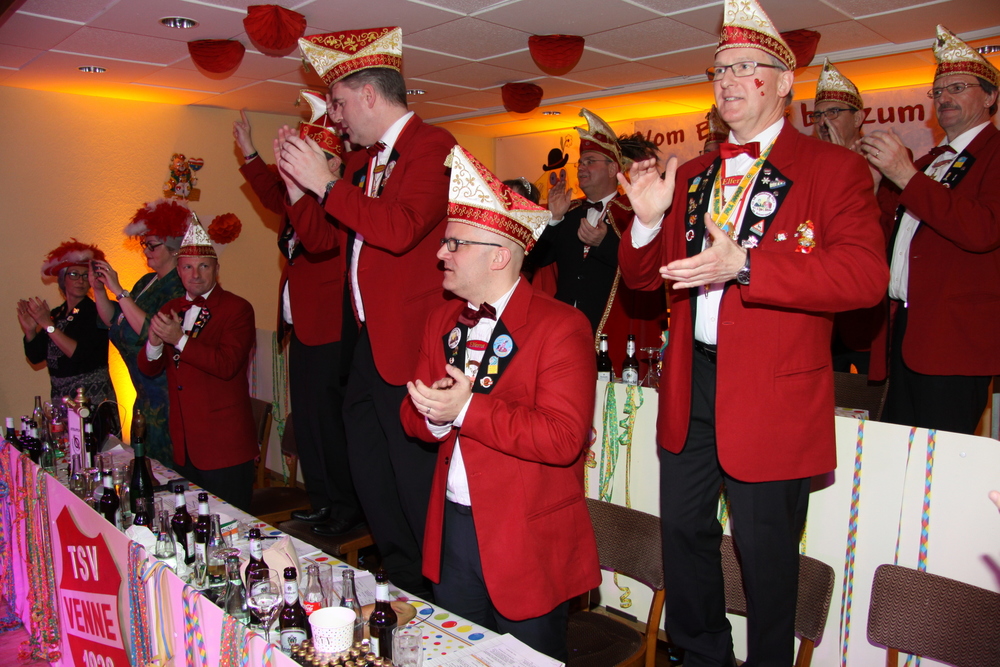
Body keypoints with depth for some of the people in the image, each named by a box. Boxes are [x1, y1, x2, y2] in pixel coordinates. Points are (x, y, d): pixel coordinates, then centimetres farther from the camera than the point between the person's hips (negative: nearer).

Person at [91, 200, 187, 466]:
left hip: (168, 394, -9)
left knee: (166, 465, -1)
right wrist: (99, 290, 0)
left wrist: (119, 291, -21)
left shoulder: (181, 288, -16)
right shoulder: (147, 282, 13)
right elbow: (114, 322, 14)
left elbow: (151, 331, -25)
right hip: (147, 394, 9)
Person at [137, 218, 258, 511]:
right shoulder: (170, 310, 13)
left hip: (224, 445, -6)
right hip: (184, 445, 6)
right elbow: (148, 369, 10)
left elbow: (227, 365, -19)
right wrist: (155, 342, -11)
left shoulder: (237, 309, -7)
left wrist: (180, 340, -22)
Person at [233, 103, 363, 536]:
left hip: (329, 337, -10)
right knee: (307, 421, 16)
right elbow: (275, 197, 33)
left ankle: (348, 508, 13)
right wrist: (250, 154, 31)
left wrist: (297, 188, -40)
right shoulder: (307, 198, 12)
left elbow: (320, 241, -35)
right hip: (302, 330, 10)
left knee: (327, 422, -2)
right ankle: (322, 502, 30)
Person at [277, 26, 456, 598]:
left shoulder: (432, 144, -10)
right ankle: (402, 590, 34)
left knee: (418, 488, -2)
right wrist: (299, 178, 10)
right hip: (367, 343, 9)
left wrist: (327, 184, -16)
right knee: (372, 484, 17)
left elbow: (400, 228, -25)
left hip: (409, 350, -9)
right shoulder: (362, 160, 16)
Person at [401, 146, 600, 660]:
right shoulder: (442, 321, 7)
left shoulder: (561, 327, -16)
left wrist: (466, 410, -26)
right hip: (452, 527, 6)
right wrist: (434, 415, -16)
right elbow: (413, 415, 8)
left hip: (530, 541, -6)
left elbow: (563, 438, -25)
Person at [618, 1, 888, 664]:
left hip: (771, 392, -5)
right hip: (690, 385, 6)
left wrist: (742, 265, -27)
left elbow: (866, 274, -17)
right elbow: (643, 274, 13)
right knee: (684, 532, 17)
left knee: (766, 551, 8)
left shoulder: (835, 168, -4)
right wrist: (649, 219, -9)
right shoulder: (691, 177, 13)